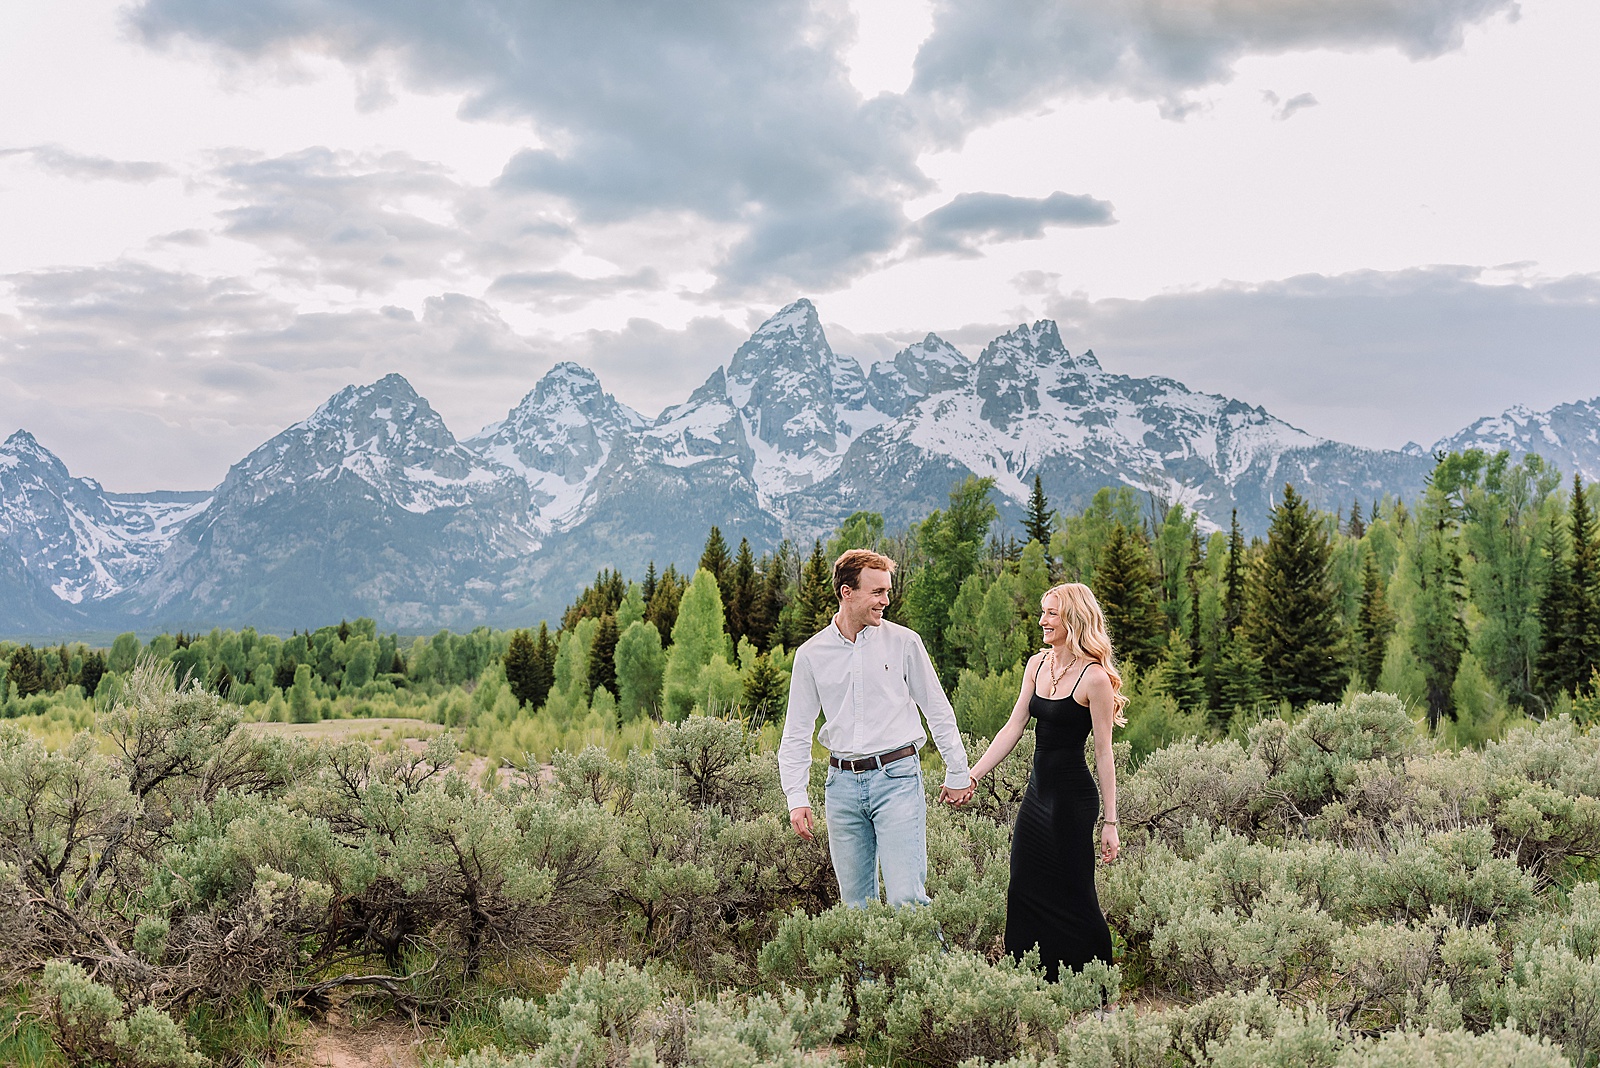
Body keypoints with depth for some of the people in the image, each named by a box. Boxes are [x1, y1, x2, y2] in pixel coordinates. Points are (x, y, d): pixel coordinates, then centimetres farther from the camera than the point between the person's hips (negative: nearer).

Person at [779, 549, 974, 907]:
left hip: (897, 775, -2)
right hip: (843, 783, 3)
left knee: (906, 898, -12)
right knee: (855, 902, 9)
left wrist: (957, 774, 11)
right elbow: (797, 732, 10)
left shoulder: (903, 641, 1)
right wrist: (796, 797, 2)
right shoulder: (811, 655, 5)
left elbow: (938, 711, 9)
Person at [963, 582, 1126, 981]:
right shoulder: (1037, 664, 6)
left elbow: (1103, 754, -12)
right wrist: (971, 776, 4)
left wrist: (1110, 822, -11)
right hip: (1037, 793, 8)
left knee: (1073, 897, 0)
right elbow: (1013, 728, 8)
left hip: (1073, 798, -8)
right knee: (1024, 891, 10)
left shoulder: (1094, 677, -14)